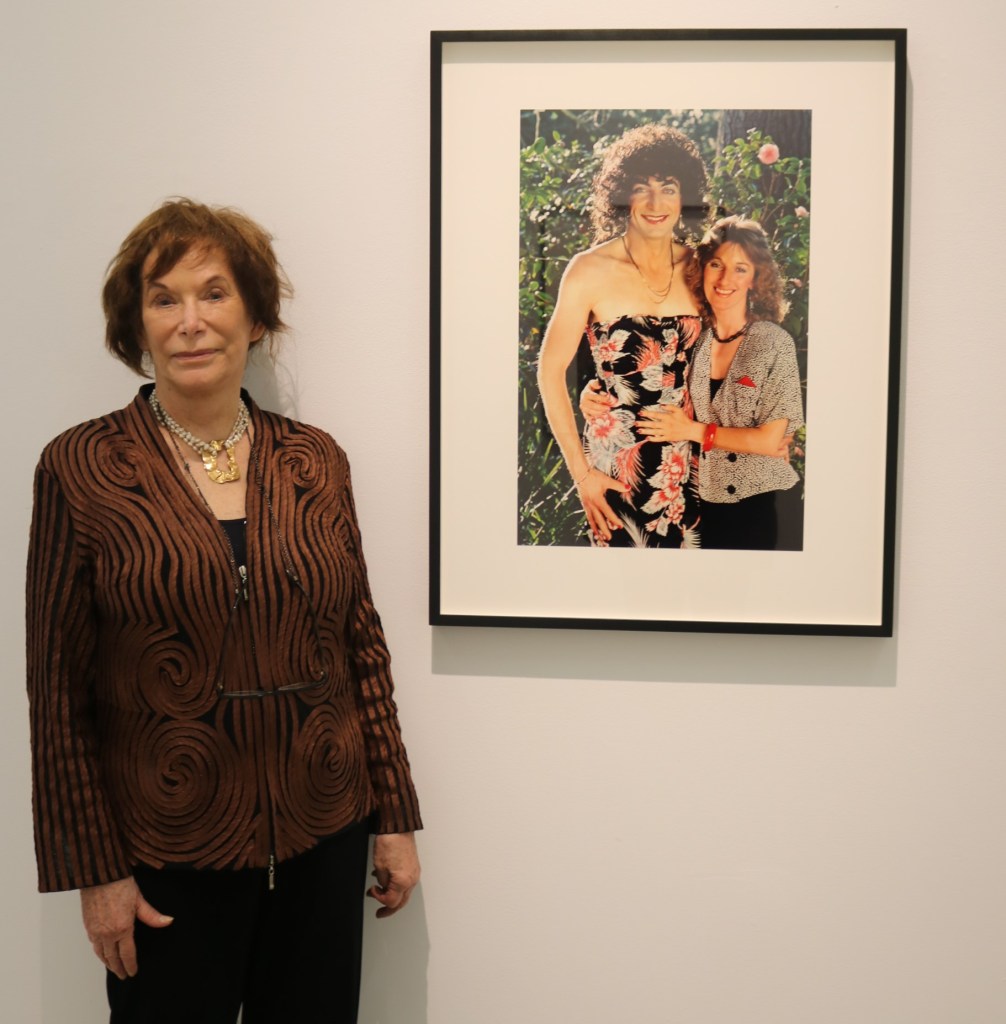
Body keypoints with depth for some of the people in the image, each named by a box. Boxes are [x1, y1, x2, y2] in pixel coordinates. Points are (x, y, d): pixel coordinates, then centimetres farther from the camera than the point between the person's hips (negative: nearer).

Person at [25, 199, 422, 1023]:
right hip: (168, 855, -2)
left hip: (323, 838, 3)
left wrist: (396, 817, 7)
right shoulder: (81, 468, -7)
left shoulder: (316, 460, 2)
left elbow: (363, 646, 6)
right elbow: (59, 687, -5)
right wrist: (95, 869, -6)